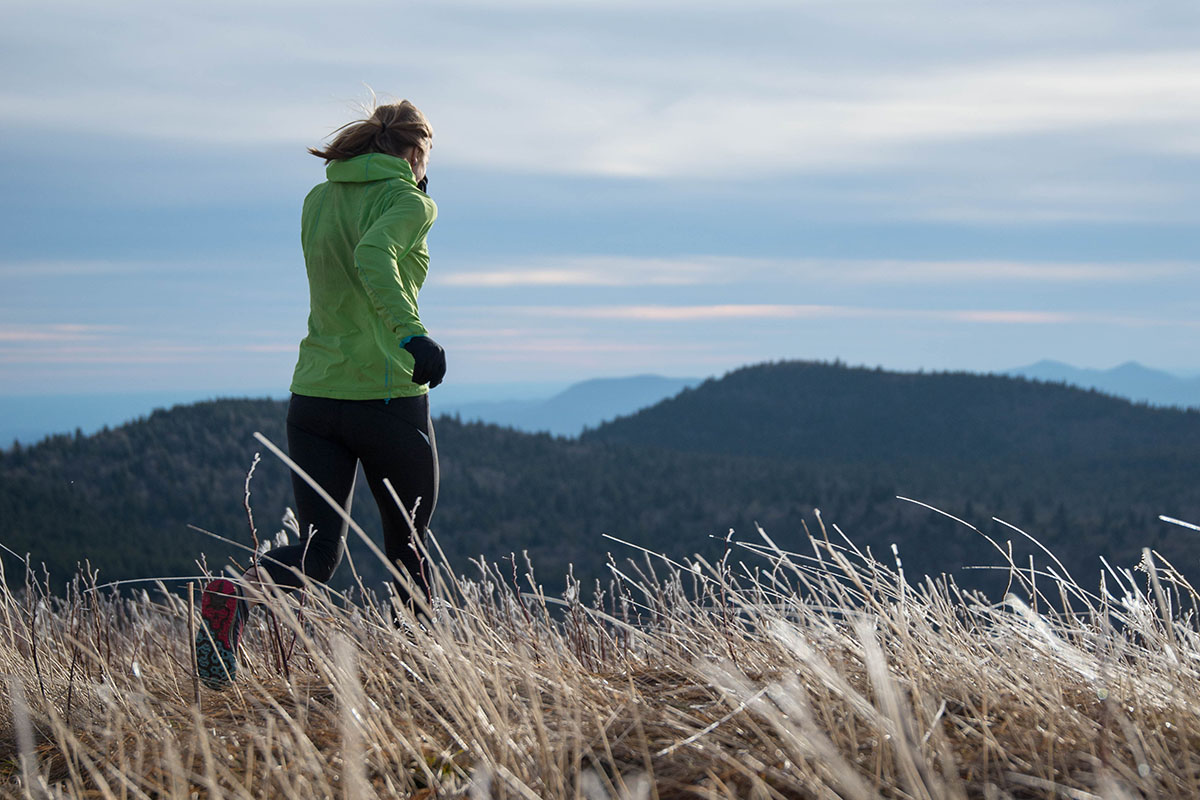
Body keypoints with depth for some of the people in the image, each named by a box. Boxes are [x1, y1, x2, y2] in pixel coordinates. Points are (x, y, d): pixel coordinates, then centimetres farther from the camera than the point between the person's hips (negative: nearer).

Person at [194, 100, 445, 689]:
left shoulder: (318, 200, 12)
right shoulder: (407, 201, -7)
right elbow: (374, 256, -29)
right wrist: (411, 333, -42)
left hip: (314, 396, 5)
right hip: (389, 396, -5)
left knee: (319, 549, 1)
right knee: (407, 550, 12)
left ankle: (238, 593, -28)